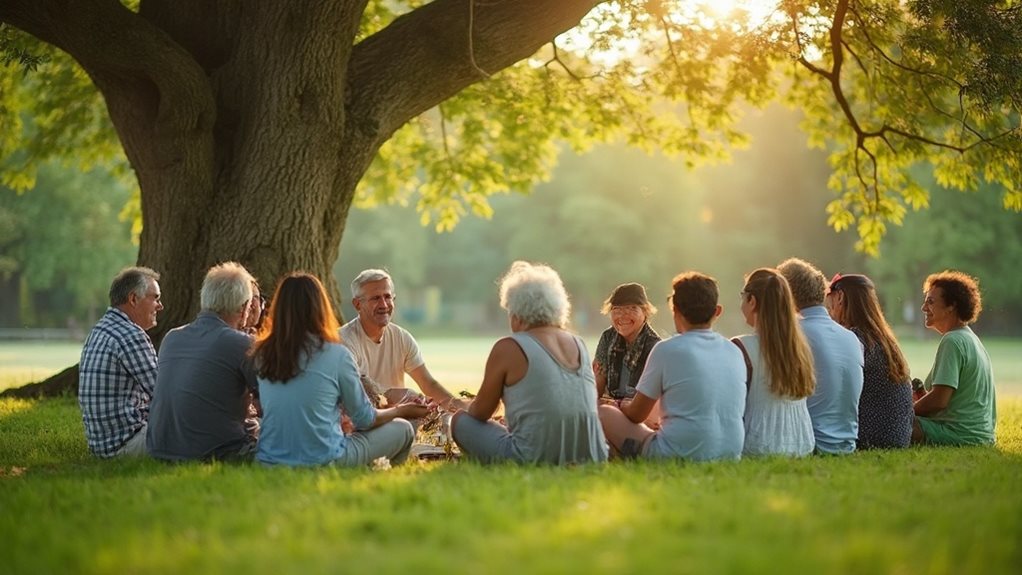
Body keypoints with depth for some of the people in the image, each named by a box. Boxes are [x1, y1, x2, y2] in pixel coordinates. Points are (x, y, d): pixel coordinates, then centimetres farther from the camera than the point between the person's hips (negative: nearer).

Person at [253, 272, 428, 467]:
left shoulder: (261, 354, 0)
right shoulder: (336, 355, -13)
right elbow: (365, 420, -1)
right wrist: (401, 410, 19)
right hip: (323, 462, -6)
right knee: (403, 429, 15)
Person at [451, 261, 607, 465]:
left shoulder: (508, 348, -5)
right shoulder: (579, 344, 11)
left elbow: (480, 413, 5)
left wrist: (469, 408, 31)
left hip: (534, 458, -4)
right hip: (590, 457, 5)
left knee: (461, 420, 16)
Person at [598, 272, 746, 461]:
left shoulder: (666, 350, -9)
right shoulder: (735, 352, 6)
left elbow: (636, 415, 1)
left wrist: (623, 405, 26)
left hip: (679, 456, -6)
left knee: (604, 414, 11)